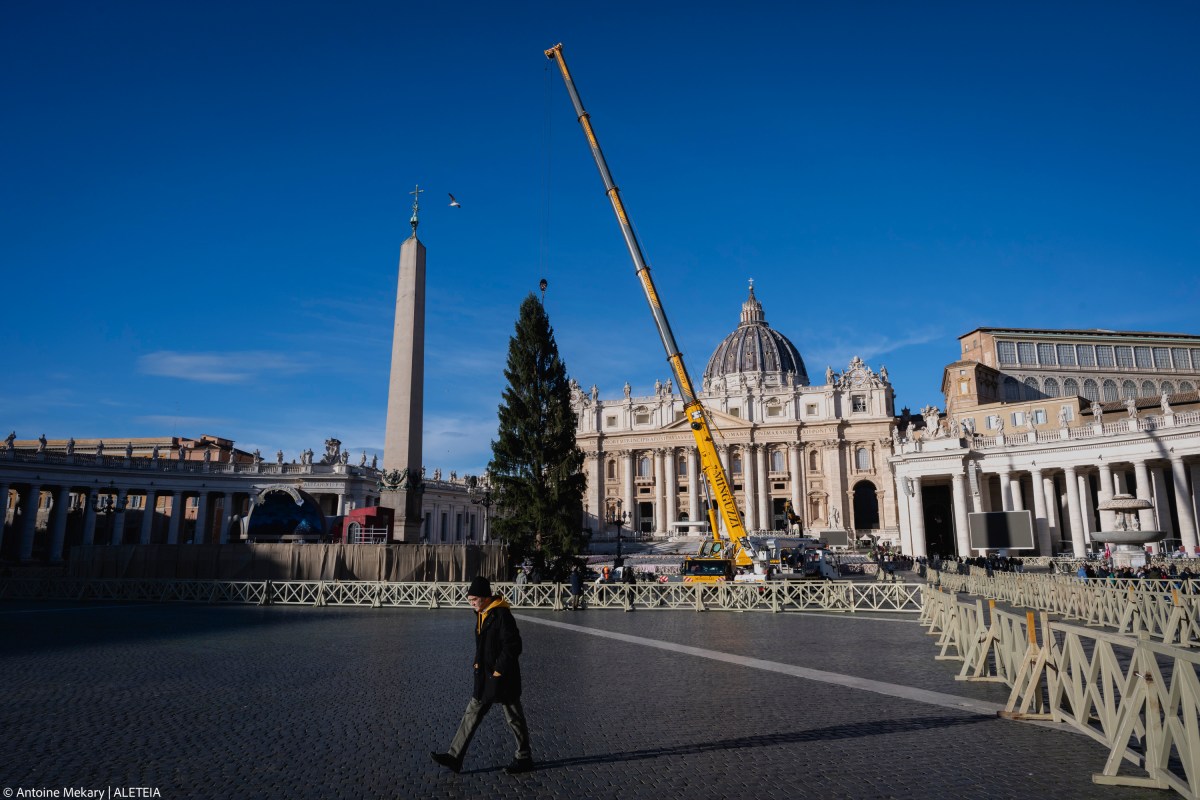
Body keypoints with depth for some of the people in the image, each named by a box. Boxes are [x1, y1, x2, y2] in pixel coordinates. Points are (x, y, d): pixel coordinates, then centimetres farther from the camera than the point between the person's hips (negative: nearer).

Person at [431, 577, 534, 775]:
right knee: (472, 714, 11)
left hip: (502, 678, -9)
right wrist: (478, 664, 11)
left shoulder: (502, 615, -21)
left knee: (514, 718, 7)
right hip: (484, 678, 9)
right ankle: (454, 757, 18)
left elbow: (513, 647, -23)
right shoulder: (482, 615, 8)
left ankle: (524, 758, 23)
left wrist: (498, 670, -19)